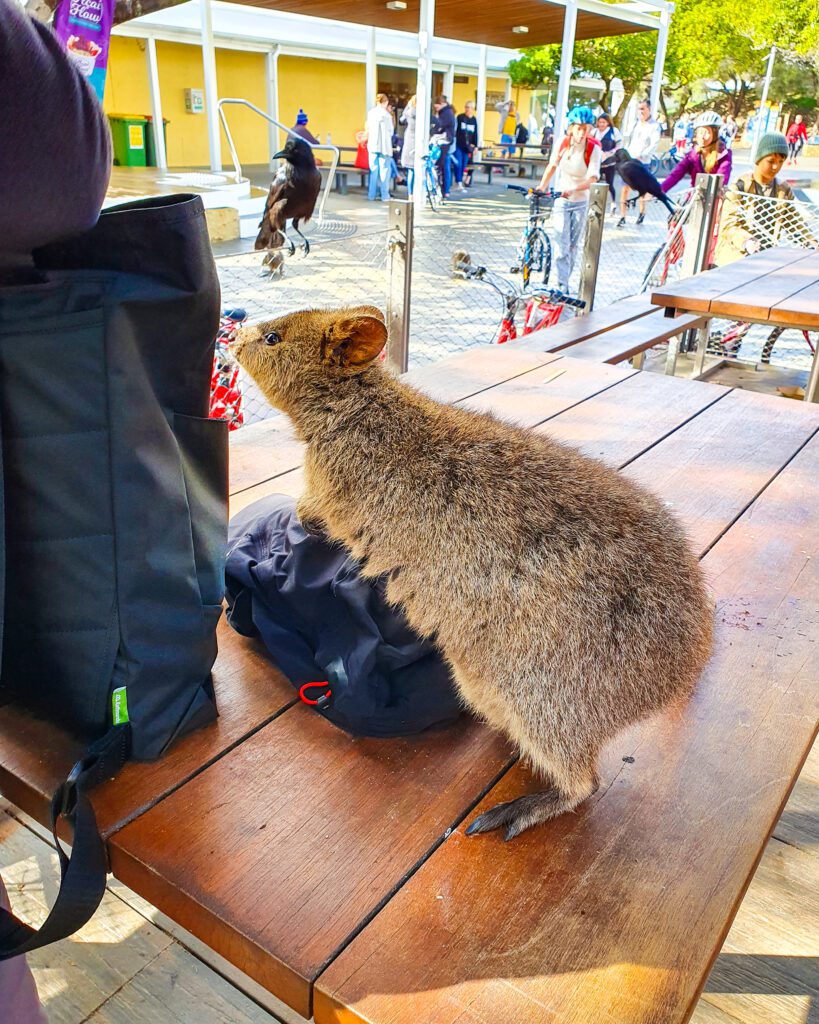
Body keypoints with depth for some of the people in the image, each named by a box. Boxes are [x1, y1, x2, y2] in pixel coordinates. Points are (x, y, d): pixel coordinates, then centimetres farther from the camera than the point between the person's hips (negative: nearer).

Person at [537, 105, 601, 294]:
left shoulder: (593, 148, -13)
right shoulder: (563, 142, -7)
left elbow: (592, 178, -22)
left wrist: (573, 189, -38)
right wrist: (542, 186, -5)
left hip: (581, 202, 0)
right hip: (561, 200, 0)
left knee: (573, 246, 9)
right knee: (562, 246, -9)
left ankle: (565, 281, 23)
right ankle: (562, 285, -6)